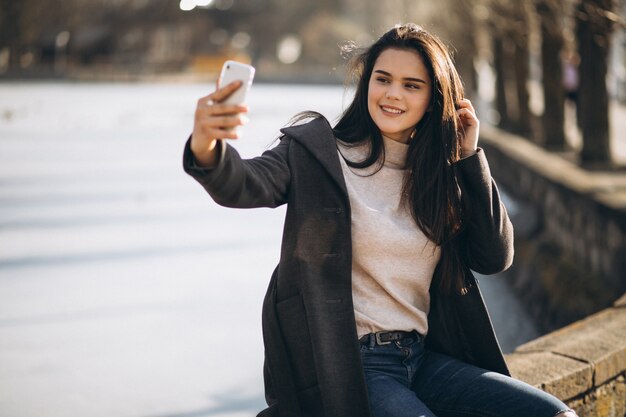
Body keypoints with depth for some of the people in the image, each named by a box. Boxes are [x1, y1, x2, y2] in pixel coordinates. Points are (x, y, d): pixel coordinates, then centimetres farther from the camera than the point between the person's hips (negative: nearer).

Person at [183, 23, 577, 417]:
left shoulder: (440, 172, 10)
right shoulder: (319, 152, -5)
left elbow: (496, 257, 3)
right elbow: (247, 183, -24)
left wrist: (470, 158, -1)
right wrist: (207, 149, -47)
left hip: (423, 357, 6)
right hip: (345, 366, -6)